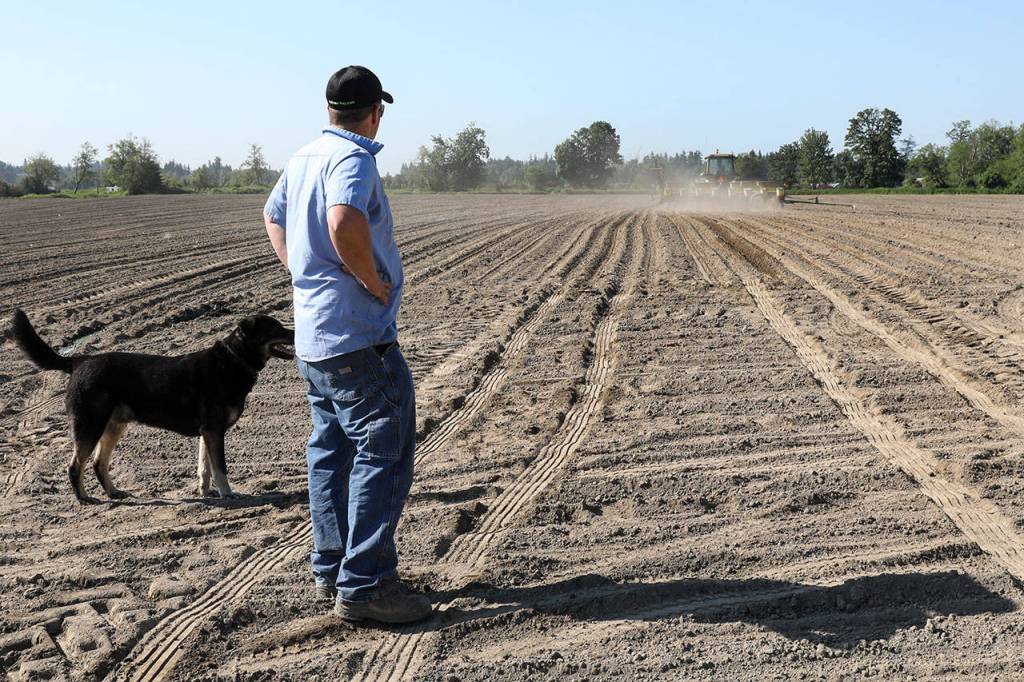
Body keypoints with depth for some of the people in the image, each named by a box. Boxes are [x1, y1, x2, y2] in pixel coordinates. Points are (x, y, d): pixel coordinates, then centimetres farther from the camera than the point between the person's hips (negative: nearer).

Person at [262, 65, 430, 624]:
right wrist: (374, 281, -20)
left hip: (313, 336, 10)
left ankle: (330, 570, 26)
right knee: (383, 456, -4)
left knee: (330, 452, 16)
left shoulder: (303, 157, 14)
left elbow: (273, 216, 30)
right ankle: (364, 584, -3)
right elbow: (344, 223, -34)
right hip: (359, 337, -10)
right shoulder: (353, 158, -15)